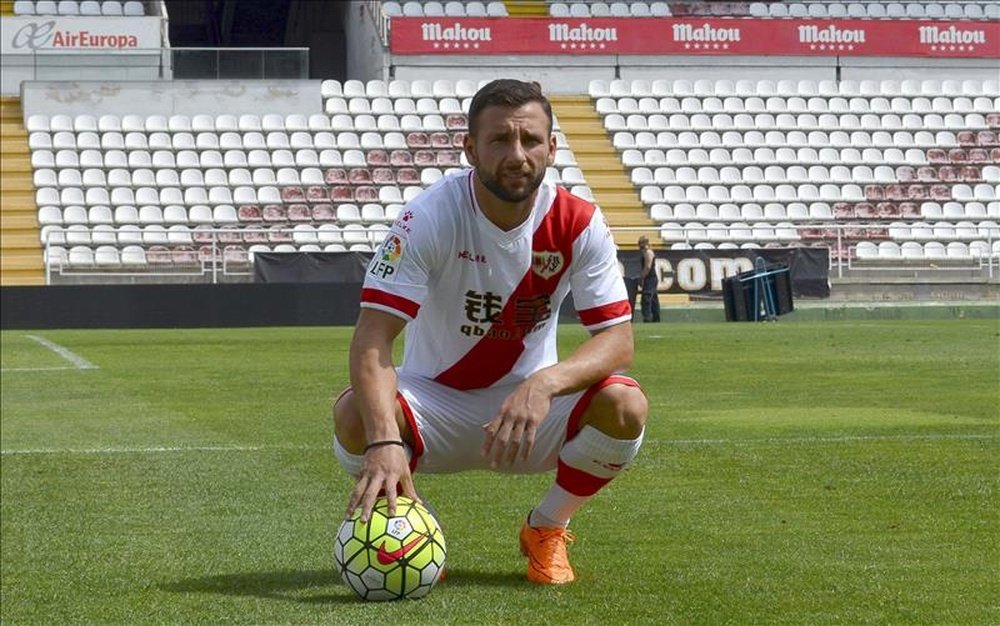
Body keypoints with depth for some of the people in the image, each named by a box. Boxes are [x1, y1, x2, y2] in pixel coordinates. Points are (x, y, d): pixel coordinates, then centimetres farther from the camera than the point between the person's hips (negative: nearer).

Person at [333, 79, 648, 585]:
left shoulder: (578, 223, -14)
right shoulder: (430, 218, -22)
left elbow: (617, 339, -16)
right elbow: (373, 337, -29)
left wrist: (544, 384, -39)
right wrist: (385, 441, -48)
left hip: (530, 401, 2)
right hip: (435, 399, -1)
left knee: (625, 406, -28)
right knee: (355, 415, -33)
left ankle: (546, 529, 2)